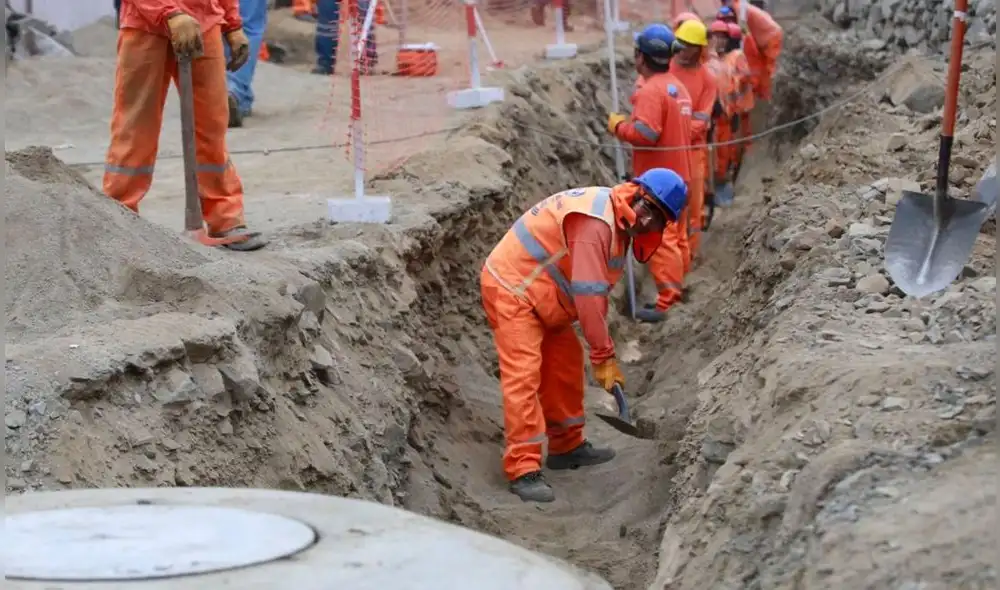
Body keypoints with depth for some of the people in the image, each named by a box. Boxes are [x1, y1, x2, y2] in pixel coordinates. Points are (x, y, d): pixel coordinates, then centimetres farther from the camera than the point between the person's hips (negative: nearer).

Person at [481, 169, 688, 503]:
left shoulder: (619, 222, 7)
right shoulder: (595, 220, -26)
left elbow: (597, 292, 11)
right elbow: (588, 294, -30)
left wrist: (601, 351, 8)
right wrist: (603, 356, -26)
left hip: (540, 294, 11)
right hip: (510, 289, -11)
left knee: (567, 363, 17)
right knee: (523, 376, -15)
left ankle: (566, 447, 29)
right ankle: (523, 471, -17)